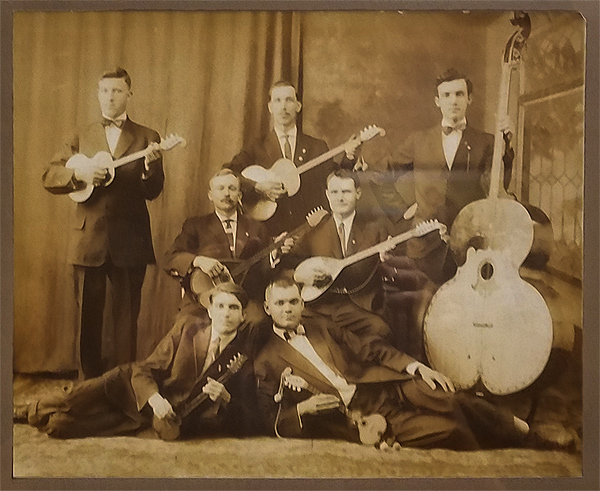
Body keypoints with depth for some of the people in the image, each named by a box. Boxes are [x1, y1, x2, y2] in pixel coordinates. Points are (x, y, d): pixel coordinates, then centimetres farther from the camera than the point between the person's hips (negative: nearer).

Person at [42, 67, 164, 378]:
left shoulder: (147, 138, 7)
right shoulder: (81, 138, 12)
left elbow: (152, 191, -1)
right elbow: (49, 177, 6)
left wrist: (151, 164, -20)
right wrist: (79, 172, -12)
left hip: (130, 239, -1)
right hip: (89, 238, 2)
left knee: (127, 315, 5)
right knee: (88, 315, 9)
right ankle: (90, 382, 23)